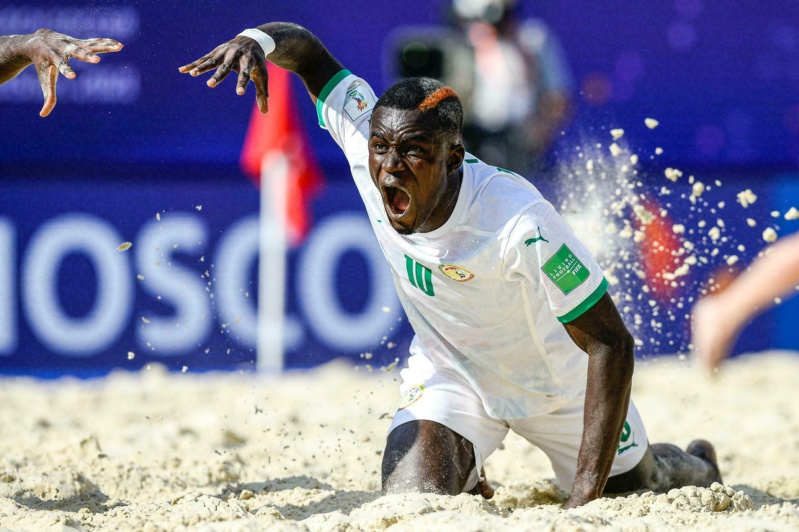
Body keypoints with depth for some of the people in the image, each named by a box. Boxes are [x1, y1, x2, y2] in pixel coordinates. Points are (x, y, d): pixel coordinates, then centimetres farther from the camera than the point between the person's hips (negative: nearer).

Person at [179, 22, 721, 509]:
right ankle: (468, 481, 18)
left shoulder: (519, 222, -40)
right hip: (448, 371, 3)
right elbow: (307, 50, -14)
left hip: (554, 384, -2)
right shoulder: (369, 146, -28)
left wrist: (587, 496, -40)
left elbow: (611, 344, -35)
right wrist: (257, 39, -39)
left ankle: (694, 466, 56)